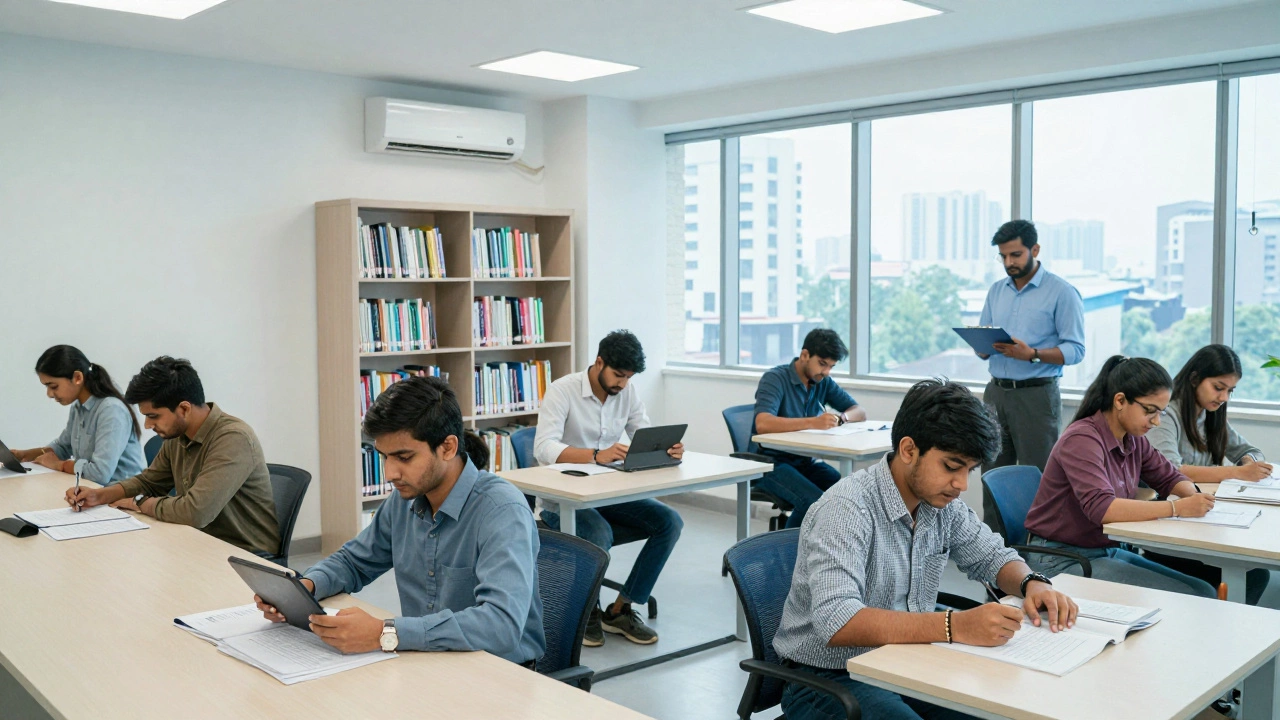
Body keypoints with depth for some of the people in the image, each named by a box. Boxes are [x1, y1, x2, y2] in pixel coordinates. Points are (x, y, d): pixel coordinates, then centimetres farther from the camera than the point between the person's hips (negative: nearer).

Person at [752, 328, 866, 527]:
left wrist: (840, 418, -16)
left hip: (805, 461, 6)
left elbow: (860, 412, 8)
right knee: (813, 500, -31)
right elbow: (763, 424, -31)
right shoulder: (775, 379, -14)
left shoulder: (823, 382, 6)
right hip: (770, 461, -6)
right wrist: (813, 422, -38)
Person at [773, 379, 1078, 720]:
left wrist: (1032, 583, -6)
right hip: (829, 679, -7)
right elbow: (835, 622, -35)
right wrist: (955, 626, -41)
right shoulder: (846, 509, -24)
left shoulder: (943, 502, 0)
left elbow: (991, 556, 17)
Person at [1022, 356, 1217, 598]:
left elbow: (1169, 477, 18)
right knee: (1183, 601, -17)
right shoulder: (1082, 440, -20)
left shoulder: (1133, 439, 4)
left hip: (1108, 551, 8)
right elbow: (1100, 508, -32)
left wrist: (1193, 496, -6)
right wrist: (1177, 508, -30)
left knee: (1205, 594, -2)